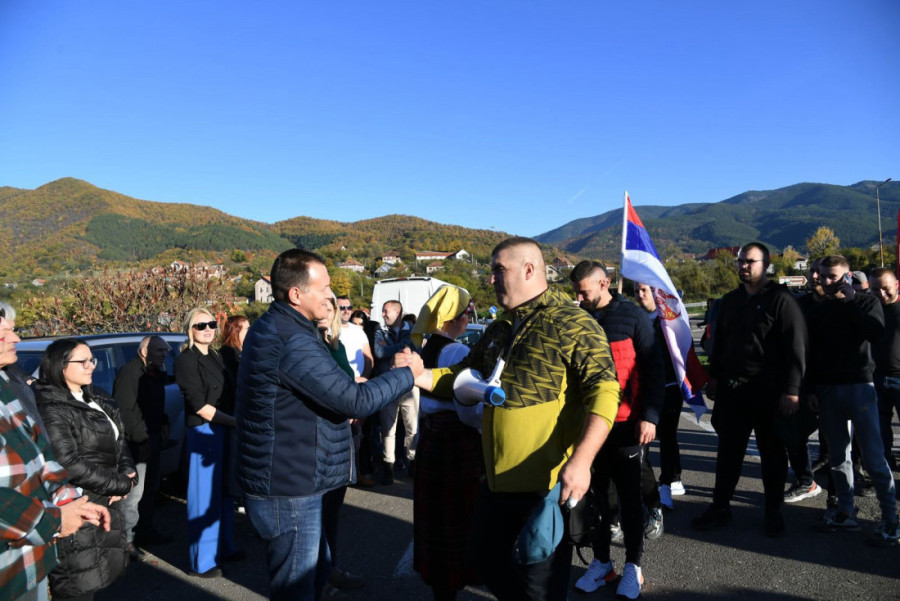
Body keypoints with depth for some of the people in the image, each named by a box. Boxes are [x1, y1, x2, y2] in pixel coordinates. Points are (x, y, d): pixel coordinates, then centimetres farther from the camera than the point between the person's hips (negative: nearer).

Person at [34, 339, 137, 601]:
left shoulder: (96, 399, 10)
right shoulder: (50, 409, -17)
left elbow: (119, 441, 12)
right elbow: (69, 465, -23)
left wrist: (128, 475, -6)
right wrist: (121, 484, -16)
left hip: (106, 502, 8)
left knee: (100, 573, 18)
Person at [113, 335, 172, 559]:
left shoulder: (156, 373, 14)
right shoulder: (129, 373, -16)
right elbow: (123, 410, -22)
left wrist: (163, 425, 9)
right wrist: (141, 436, -22)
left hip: (154, 441, 10)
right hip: (137, 444, -10)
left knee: (151, 489, 20)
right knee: (134, 494, -9)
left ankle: (145, 530, 34)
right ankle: (126, 539, 0)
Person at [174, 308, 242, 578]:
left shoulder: (217, 356, 12)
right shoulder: (186, 360, -10)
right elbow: (199, 405, -16)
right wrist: (234, 422, -18)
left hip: (226, 429, 7)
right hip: (204, 431, -7)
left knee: (225, 491, 16)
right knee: (205, 495, 1)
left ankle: (225, 547, 31)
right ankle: (201, 561, 13)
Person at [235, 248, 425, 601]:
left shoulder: (273, 328, 8)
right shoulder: (291, 341, -26)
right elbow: (357, 401, -25)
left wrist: (346, 390, 8)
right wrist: (407, 373, -12)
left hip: (286, 480, 10)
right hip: (287, 490, -10)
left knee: (316, 571, 25)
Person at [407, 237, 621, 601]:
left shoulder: (572, 324, -11)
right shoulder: (499, 329, 12)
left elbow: (604, 391, -19)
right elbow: (463, 377, 18)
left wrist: (581, 461, -30)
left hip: (547, 486, -7)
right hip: (496, 481, 7)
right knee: (489, 564, 21)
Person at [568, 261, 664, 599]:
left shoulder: (631, 316, -7)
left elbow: (652, 368, -6)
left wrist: (649, 416, -12)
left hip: (626, 423, -3)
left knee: (629, 495, 8)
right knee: (595, 494, 11)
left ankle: (633, 567, 23)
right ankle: (601, 562, 26)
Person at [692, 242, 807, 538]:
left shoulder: (781, 300, -8)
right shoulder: (730, 301, 11)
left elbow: (796, 348, -12)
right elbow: (719, 343, 18)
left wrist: (791, 390, -17)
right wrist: (714, 377, 14)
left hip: (768, 393, -5)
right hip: (731, 391, 5)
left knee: (772, 453, 10)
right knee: (728, 451, 10)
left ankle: (773, 512, 24)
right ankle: (720, 508, 20)